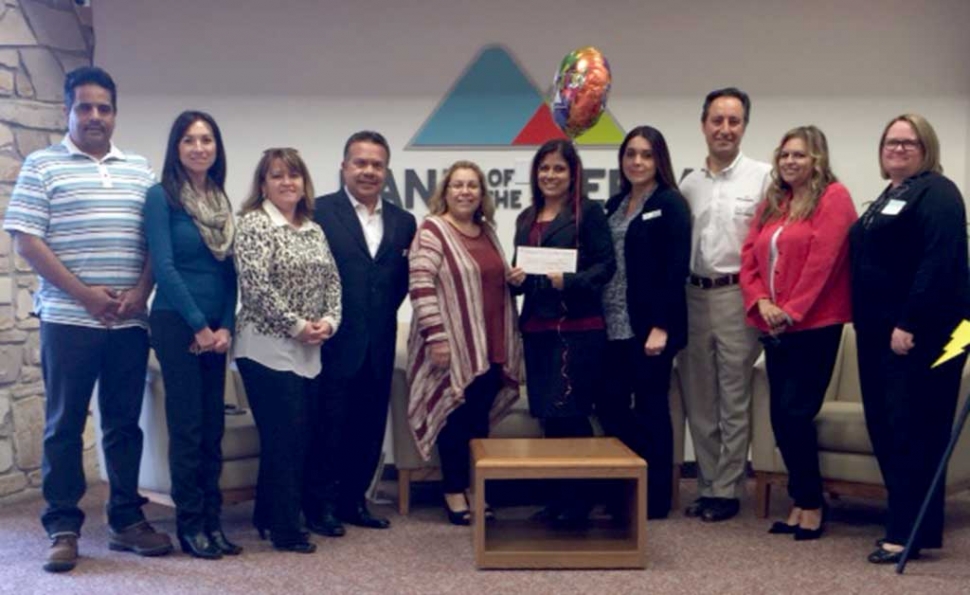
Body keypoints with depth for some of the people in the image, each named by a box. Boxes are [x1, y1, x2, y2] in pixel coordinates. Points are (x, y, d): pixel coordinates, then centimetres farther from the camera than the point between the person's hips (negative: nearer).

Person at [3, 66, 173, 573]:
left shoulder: (140, 171, 13)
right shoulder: (42, 166, 2)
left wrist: (140, 291, -7)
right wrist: (84, 293, -12)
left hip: (129, 321, 3)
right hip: (68, 319, -3)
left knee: (124, 423, 9)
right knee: (64, 424, 3)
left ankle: (126, 520, 18)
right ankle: (62, 528, 11)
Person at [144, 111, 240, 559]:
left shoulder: (221, 201, 11)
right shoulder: (161, 195, -6)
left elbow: (229, 271, 9)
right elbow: (163, 267, -12)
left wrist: (226, 326, -3)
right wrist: (198, 325, -12)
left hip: (216, 327, 6)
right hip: (177, 323, -5)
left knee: (213, 426, 7)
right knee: (187, 426, -2)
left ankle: (212, 520, 15)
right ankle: (190, 523, 8)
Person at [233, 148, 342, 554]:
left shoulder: (314, 229, 14)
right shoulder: (254, 223, -7)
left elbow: (332, 279, 14)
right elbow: (256, 285, -16)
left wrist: (329, 320, -4)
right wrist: (296, 325, -15)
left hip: (308, 351, 7)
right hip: (268, 348, -7)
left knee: (300, 436, 11)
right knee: (285, 436, -5)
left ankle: (267, 515, 26)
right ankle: (285, 528, 6)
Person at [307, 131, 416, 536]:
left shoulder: (403, 221, 10)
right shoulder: (319, 212, -5)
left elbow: (403, 280, 12)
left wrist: (384, 315, 1)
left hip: (378, 345, 5)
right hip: (334, 341, -5)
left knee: (370, 427, 11)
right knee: (329, 426, 4)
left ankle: (353, 500, 25)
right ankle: (321, 505, 17)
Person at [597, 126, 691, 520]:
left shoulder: (670, 204, -5)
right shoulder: (615, 204, 14)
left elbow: (676, 268, -12)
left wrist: (661, 326, -18)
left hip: (649, 326, -6)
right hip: (613, 326, 6)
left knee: (650, 409, 1)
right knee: (609, 407, 6)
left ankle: (656, 498, 13)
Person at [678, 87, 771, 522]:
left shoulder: (762, 177, -2)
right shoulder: (689, 183, 12)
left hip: (737, 296, -5)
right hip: (692, 296, 5)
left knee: (733, 401, 2)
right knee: (698, 400, 9)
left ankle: (726, 490, 11)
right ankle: (707, 486, 20)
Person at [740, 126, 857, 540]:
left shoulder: (833, 197, -5)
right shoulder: (770, 204, 17)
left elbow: (822, 260, -14)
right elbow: (749, 257, 11)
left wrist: (792, 311, -15)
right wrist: (761, 302, -6)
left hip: (814, 325, -7)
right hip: (774, 327, 7)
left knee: (796, 414, -6)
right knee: (781, 417, 8)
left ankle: (811, 504, 9)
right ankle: (801, 502, 20)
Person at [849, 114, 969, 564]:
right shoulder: (887, 198, 21)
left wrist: (909, 324, -24)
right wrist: (867, 324, 15)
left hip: (918, 334, -9)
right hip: (879, 333, 9)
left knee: (912, 431, -6)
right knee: (883, 427, 11)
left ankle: (910, 533, -1)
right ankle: (906, 519, 22)